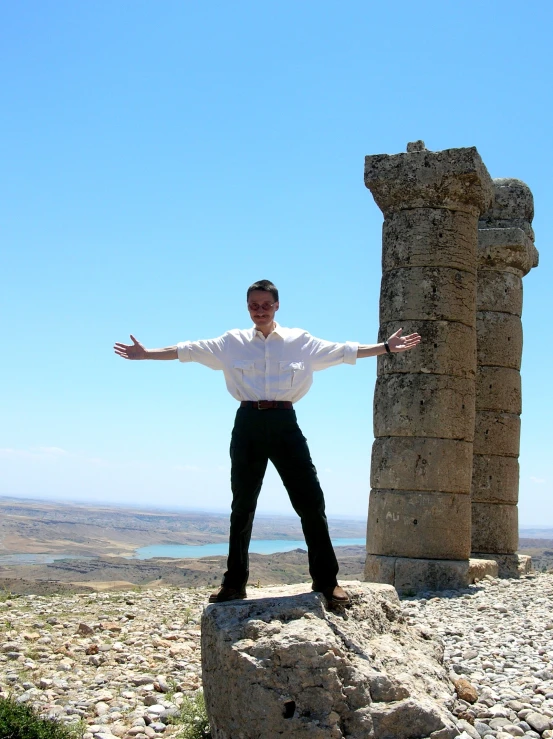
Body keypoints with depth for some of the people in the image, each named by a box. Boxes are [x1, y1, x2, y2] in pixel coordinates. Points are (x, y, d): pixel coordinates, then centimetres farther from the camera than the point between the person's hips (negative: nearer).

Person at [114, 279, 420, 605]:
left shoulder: (300, 340, 8)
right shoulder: (233, 341, 9)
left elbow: (343, 351, 7)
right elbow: (189, 350, 10)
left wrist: (386, 347, 2)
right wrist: (146, 353, 7)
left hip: (284, 423, -1)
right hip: (249, 424, 1)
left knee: (311, 501, -5)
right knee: (242, 505, 7)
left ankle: (327, 580, 5)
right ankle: (234, 583, 18)